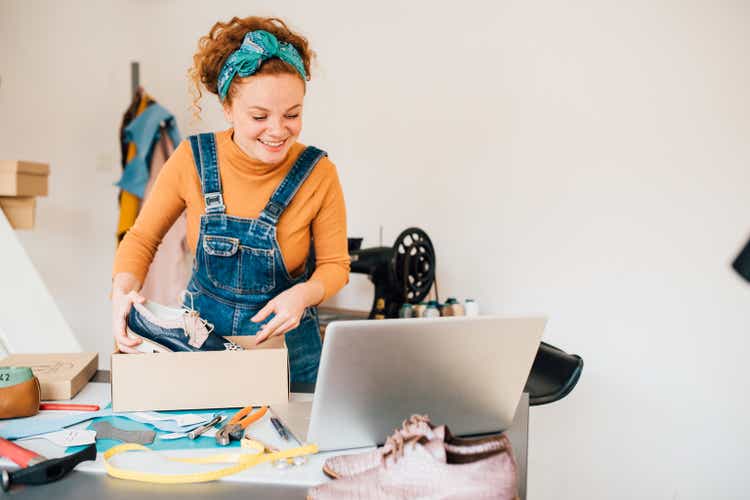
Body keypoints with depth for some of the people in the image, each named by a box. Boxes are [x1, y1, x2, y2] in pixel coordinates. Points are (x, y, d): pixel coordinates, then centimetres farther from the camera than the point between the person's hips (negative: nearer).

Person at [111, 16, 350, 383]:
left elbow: (334, 264, -5)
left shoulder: (318, 174, -16)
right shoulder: (192, 159, -12)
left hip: (284, 340, -1)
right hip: (201, 334, 1)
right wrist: (124, 291, -19)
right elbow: (142, 238, -1)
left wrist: (303, 294, -25)